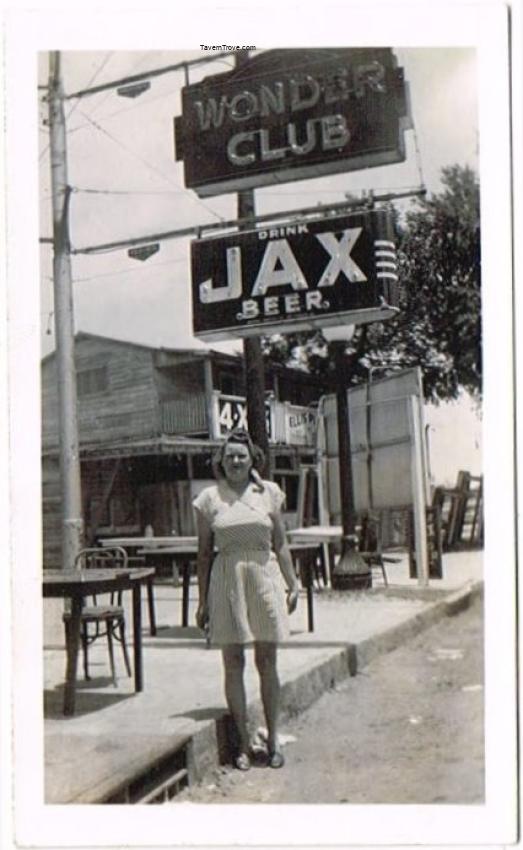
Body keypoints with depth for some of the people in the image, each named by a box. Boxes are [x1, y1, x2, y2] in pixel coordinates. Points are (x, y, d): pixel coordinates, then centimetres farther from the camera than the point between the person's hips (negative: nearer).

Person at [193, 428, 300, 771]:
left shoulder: (269, 492, 6)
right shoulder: (210, 498, 3)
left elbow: (280, 544, 10)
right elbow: (204, 552, 5)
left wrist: (293, 584, 6)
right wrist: (203, 600, 3)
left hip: (265, 578, 1)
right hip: (227, 581, -1)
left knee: (267, 662, 6)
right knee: (233, 664, 3)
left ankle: (273, 739, 17)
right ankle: (244, 742, 13)